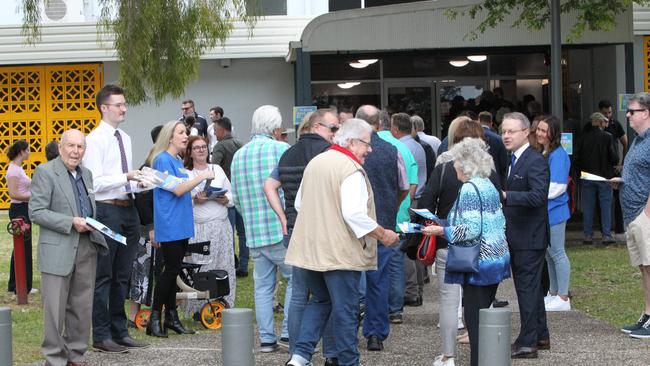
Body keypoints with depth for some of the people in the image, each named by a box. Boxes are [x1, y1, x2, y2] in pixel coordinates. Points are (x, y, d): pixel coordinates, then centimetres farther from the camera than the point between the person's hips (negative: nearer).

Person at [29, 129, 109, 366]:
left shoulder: (86, 174, 16)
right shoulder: (45, 172, -5)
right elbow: (36, 212, -12)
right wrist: (71, 222, -18)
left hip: (86, 248, 6)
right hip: (58, 250, -6)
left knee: (82, 307, 9)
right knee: (55, 308, -3)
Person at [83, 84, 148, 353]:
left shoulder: (125, 138, 15)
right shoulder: (95, 140, -10)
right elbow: (95, 182, -17)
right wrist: (127, 178, -23)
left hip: (128, 210, 8)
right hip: (107, 211, -8)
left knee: (122, 275, 14)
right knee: (104, 276, -2)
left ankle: (120, 332, 23)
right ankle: (102, 337, 4)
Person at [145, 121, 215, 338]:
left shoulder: (179, 161, 16)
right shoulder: (163, 159, -11)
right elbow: (177, 190, -16)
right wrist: (201, 177, -13)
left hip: (181, 225, 8)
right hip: (169, 225, -8)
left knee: (173, 271, 11)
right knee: (171, 270, -8)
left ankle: (171, 317, 15)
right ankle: (155, 318, -2)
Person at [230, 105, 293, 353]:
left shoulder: (238, 155, 11)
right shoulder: (280, 149, -7)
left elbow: (236, 198, 16)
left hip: (253, 233, 6)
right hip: (282, 228, -6)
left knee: (263, 285, 10)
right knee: (295, 279, 5)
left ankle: (266, 338, 9)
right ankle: (288, 331, -1)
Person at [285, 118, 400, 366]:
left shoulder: (315, 162, 12)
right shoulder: (351, 169, -16)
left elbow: (299, 204, 20)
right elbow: (354, 214, -24)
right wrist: (383, 234, -14)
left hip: (310, 249, 8)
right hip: (340, 251, -8)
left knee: (320, 300, 19)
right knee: (345, 308, 2)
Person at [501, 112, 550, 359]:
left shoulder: (535, 161, -15)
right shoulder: (509, 160, 14)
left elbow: (538, 196, -27)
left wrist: (505, 196, -34)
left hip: (529, 238, -9)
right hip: (515, 237, 9)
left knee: (528, 288, -5)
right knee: (530, 288, 17)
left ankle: (527, 343, -1)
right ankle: (541, 336, 28)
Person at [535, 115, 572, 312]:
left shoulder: (558, 155, -17)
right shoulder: (543, 153, 11)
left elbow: (556, 187, -20)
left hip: (554, 211, -9)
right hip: (543, 212, 9)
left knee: (557, 253, -2)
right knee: (549, 254, 16)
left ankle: (563, 298, 5)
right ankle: (553, 294, 27)